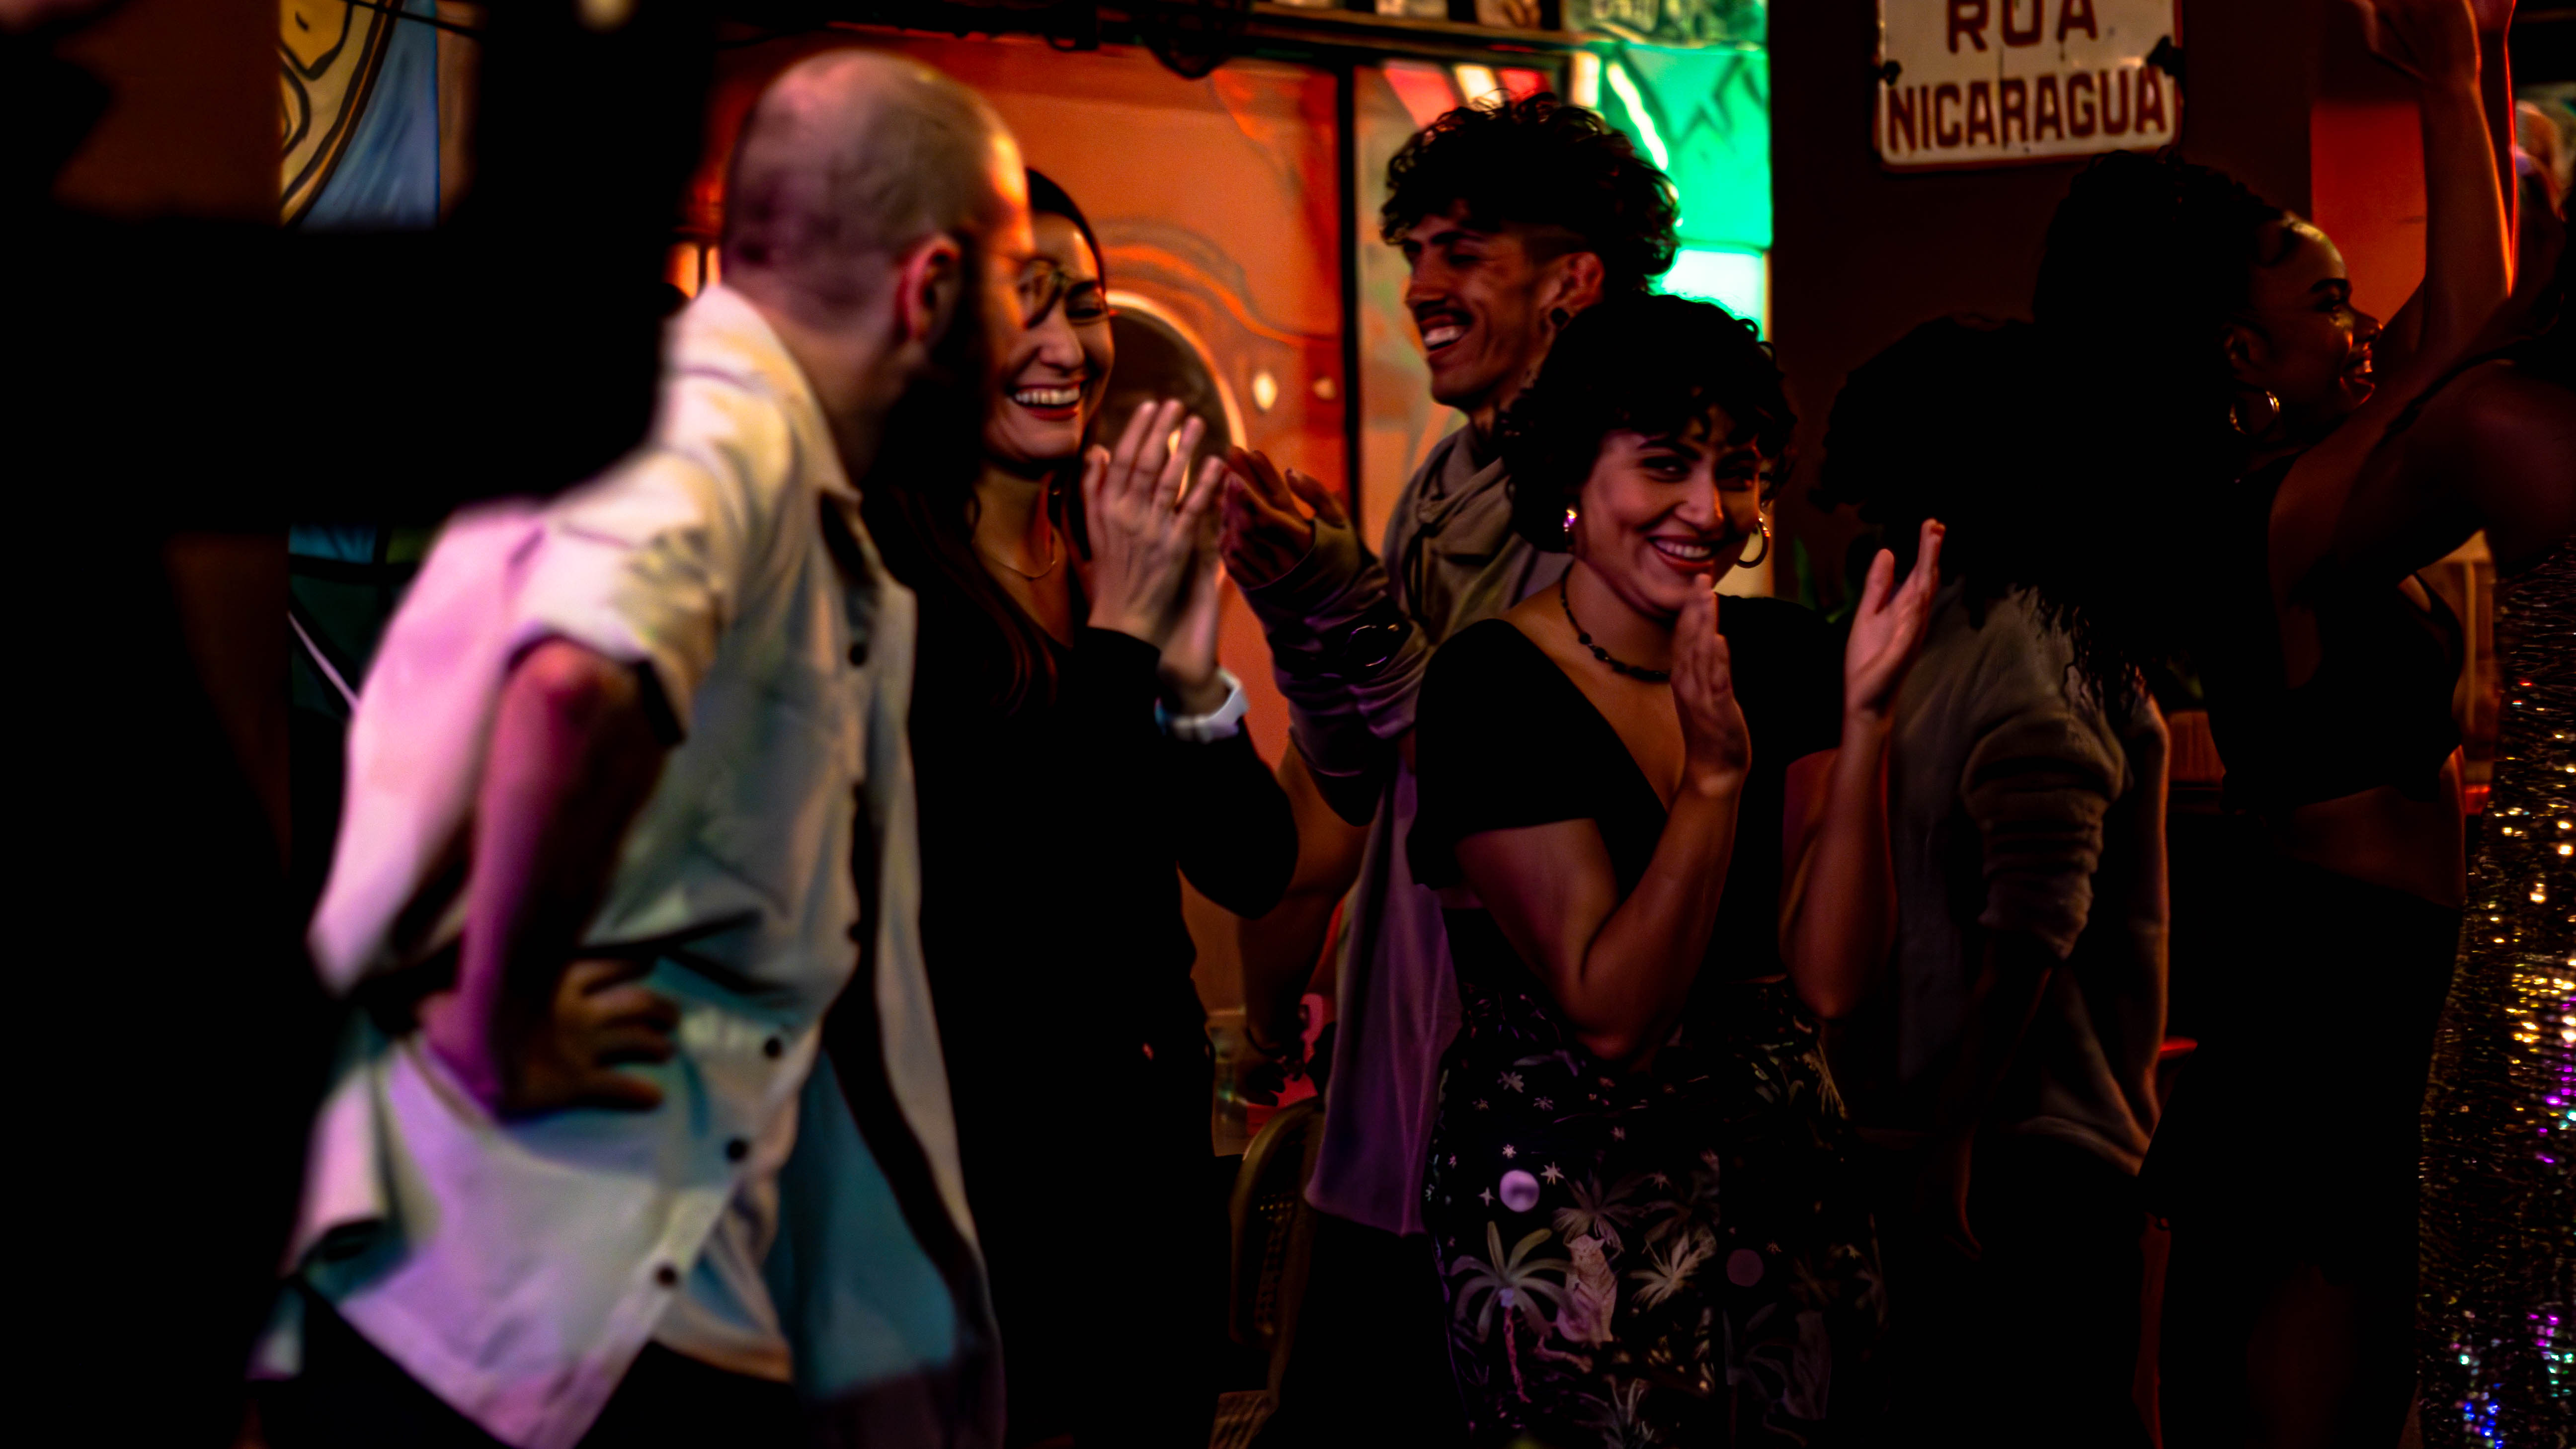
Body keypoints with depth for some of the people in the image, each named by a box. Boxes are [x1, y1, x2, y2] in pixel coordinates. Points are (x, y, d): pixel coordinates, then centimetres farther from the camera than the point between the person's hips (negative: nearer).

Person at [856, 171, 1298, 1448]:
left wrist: (1191, 671, -12)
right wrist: (1119, 636, -19)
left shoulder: (1112, 559, 9)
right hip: (963, 1183, -7)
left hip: (1152, 1169, 7)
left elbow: (1253, 872, 4)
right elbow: (971, 896, -22)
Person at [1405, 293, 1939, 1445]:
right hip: (1566, 1207, -5)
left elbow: (1828, 980, -7)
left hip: (1784, 1176, 5)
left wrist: (1864, 716, -15)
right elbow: (1614, 1017, -19)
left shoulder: (1783, 653, 2)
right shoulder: (1493, 688, -14)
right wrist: (1717, 775, -26)